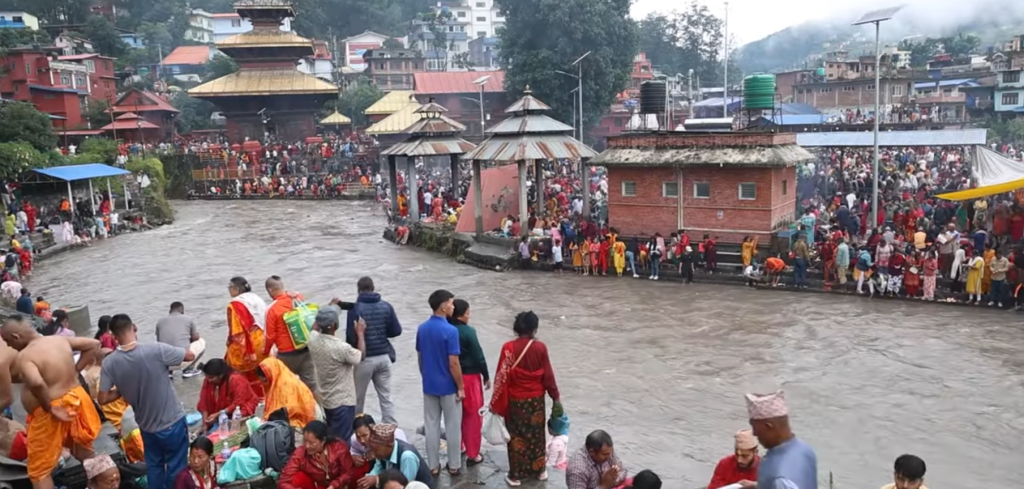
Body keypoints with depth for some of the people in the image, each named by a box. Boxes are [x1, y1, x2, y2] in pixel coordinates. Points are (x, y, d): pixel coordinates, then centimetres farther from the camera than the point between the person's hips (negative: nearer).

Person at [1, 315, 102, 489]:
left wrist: (51, 409, -23)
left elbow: (36, 383, -38)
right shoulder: (60, 340, 1)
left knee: (39, 471, 7)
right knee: (85, 454, 26)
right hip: (75, 400, 7)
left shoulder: (24, 356, -20)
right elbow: (94, 344, 10)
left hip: (49, 415, -7)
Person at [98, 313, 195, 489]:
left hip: (146, 425, 3)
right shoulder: (156, 350, -22)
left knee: (154, 467, 22)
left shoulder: (109, 362, -13)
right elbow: (191, 356, -8)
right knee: (176, 468, 11)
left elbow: (103, 399, -9)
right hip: (172, 422, -3)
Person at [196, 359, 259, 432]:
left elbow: (238, 404, -26)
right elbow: (204, 402, -11)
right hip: (219, 414, 5)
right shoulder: (208, 381, -11)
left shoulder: (236, 381, -27)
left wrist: (218, 414, -32)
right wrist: (205, 424, -19)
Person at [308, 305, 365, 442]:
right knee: (341, 441, 4)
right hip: (342, 401, -7)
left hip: (325, 398, 8)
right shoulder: (341, 347, -30)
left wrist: (330, 308, 19)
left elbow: (316, 326, 15)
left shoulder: (313, 339, -11)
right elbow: (361, 355, -10)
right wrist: (360, 333, 1)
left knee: (332, 436, 25)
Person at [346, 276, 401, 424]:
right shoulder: (386, 306, -3)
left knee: (358, 398, 14)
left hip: (364, 358, -3)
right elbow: (396, 331, 0)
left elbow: (351, 336, -15)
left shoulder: (355, 309, -14)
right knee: (386, 397, 9)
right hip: (384, 356, 3)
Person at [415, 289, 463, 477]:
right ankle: (454, 466, 17)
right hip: (448, 386, -6)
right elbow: (453, 364, -20)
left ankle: (433, 466, 19)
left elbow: (419, 357, 8)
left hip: (429, 385, 6)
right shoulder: (450, 331, -21)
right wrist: (461, 387, -9)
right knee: (452, 427, 8)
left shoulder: (422, 328, 0)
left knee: (431, 426, 12)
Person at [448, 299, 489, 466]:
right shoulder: (468, 332, -20)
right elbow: (478, 357, -15)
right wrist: (486, 376, -2)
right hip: (469, 377, -6)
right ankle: (472, 455, 11)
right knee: (473, 416, 6)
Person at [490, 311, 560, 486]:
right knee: (536, 434, 18)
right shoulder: (540, 347, -12)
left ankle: (515, 475, 17)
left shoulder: (508, 348, -15)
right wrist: (555, 396, 8)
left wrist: (495, 402, -3)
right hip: (536, 399, 1)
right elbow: (548, 375, -5)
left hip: (515, 400, -1)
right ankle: (539, 470, 32)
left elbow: (502, 376, -12)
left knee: (516, 435, 11)